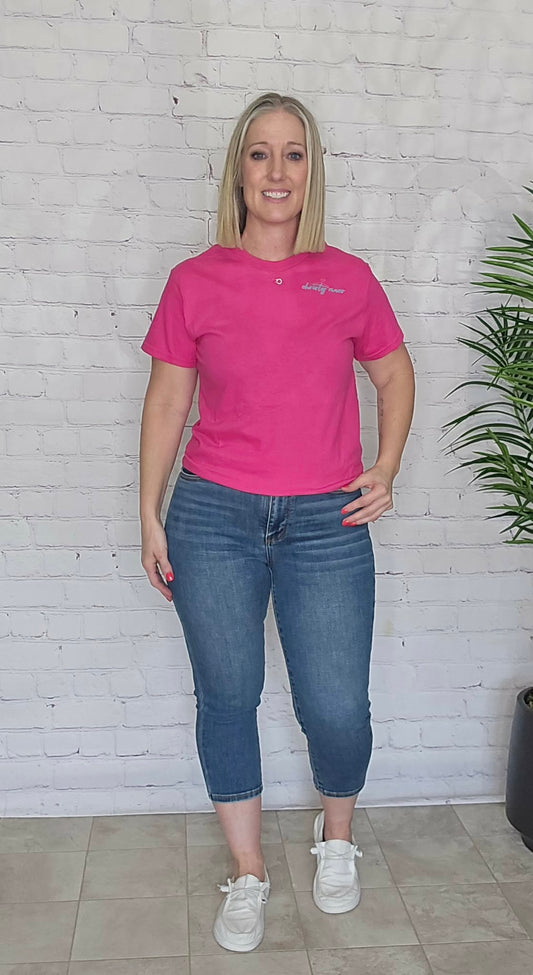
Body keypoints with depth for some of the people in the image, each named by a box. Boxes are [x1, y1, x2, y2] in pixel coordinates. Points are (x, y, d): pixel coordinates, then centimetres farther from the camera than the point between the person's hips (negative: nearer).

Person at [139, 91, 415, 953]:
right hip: (214, 516, 0)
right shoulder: (196, 281, 3)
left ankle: (338, 835, 34)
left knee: (336, 709, 0)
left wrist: (385, 472, 4)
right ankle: (248, 875, 28)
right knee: (227, 697, 7)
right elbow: (166, 400, 6)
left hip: (327, 523, 0)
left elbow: (395, 374, 17)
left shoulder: (349, 278, 5)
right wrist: (150, 517, 4)